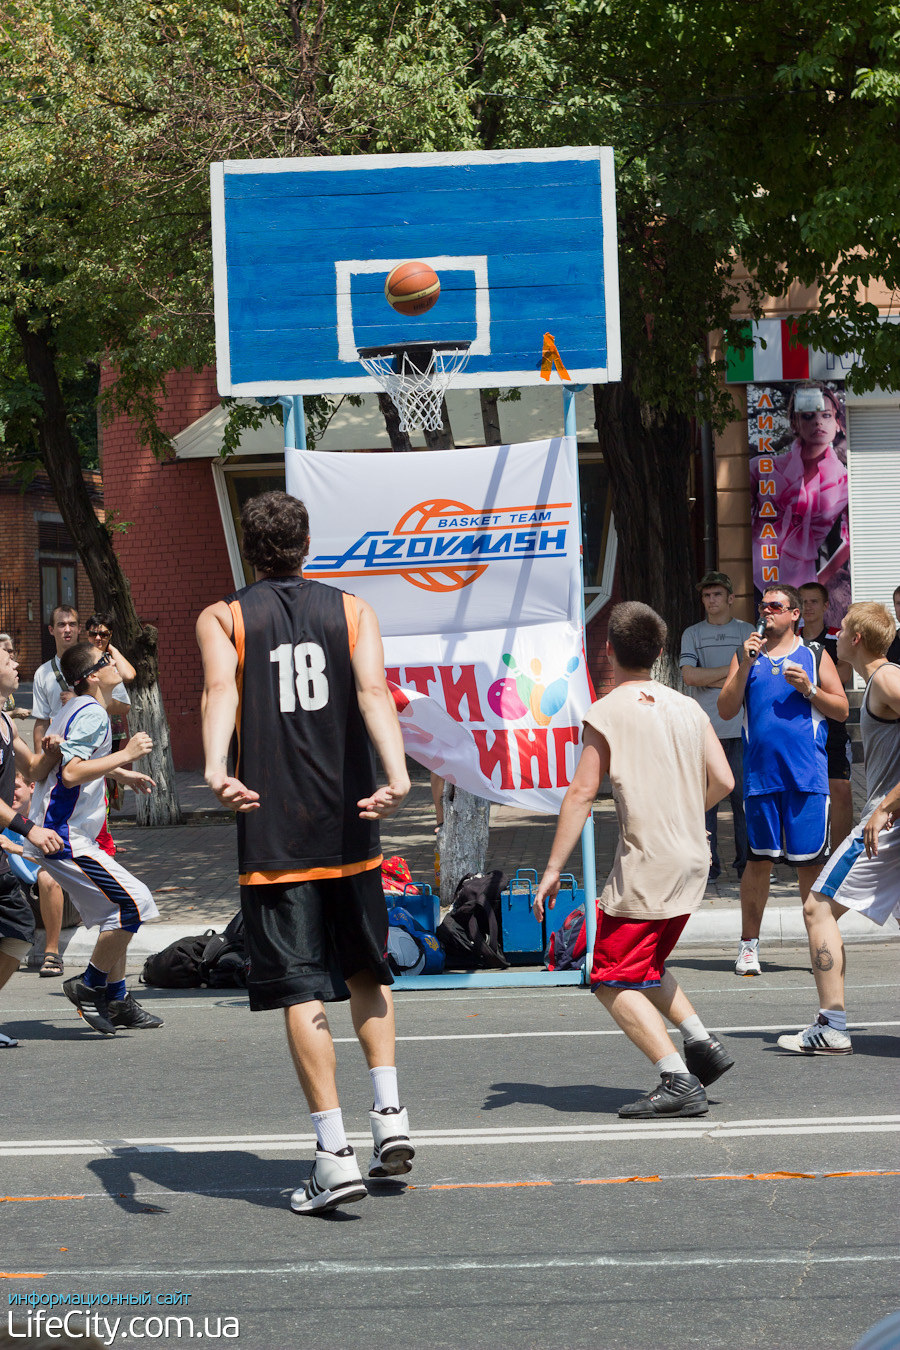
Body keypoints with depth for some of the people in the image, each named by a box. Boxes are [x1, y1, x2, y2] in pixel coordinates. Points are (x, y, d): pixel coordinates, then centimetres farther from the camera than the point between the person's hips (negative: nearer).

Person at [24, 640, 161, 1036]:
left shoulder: (77, 708, 17)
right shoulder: (91, 714, -15)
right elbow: (71, 774, -26)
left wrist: (121, 774, 35)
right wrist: (125, 755, -21)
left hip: (71, 835, 11)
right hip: (65, 838, -11)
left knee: (116, 912, 14)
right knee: (134, 902, -13)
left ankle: (117, 999, 19)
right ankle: (89, 985, -3)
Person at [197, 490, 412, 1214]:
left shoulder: (221, 618, 4)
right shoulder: (353, 610, 8)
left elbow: (220, 690, -17)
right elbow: (373, 690, -11)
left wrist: (216, 769, -33)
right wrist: (397, 776, -24)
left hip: (272, 829, -2)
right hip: (348, 825, 2)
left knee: (302, 990, -2)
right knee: (366, 968, 22)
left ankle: (335, 1153, -8)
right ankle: (390, 1113, 11)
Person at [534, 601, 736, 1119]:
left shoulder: (607, 713, -8)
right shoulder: (688, 707, 8)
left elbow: (582, 794, -12)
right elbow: (722, 780, 6)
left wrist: (553, 869, -10)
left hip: (645, 868, -7)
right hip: (693, 862, 7)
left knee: (613, 981, -2)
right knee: (646, 966, 26)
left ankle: (679, 1082, -12)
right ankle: (704, 1045, 14)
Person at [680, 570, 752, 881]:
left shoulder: (746, 632, 10)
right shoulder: (692, 634, 11)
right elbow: (689, 675, -5)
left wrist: (709, 679, -6)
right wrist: (732, 669, -5)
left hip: (740, 727, 0)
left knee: (744, 797, -1)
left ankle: (747, 863, 5)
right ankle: (707, 865, 1)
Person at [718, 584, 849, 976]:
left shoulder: (815, 657, 10)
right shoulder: (747, 657, 13)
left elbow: (842, 710, 7)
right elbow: (726, 710, 3)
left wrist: (808, 689, -9)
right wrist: (746, 665, -7)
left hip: (807, 774, -1)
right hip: (760, 774, 1)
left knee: (809, 861, -1)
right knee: (759, 859, 3)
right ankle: (749, 944, 12)